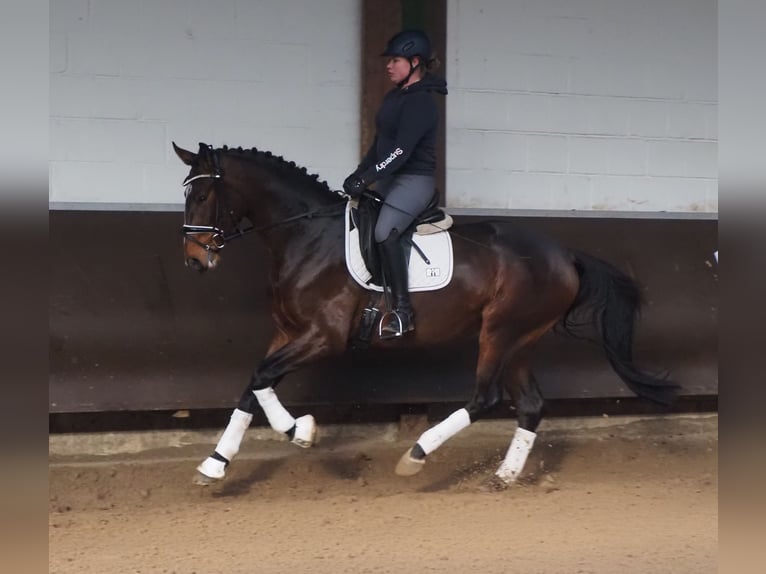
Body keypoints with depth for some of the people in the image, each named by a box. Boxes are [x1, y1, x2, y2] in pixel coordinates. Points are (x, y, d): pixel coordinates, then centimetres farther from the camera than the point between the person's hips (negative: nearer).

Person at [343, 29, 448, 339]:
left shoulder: (420, 102, -16)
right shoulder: (393, 98, 13)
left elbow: (402, 150, -24)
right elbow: (379, 142, 17)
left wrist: (366, 179, -26)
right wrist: (358, 174, 6)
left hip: (414, 179, -10)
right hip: (390, 178, 10)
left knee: (385, 232, -28)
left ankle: (402, 311, -25)